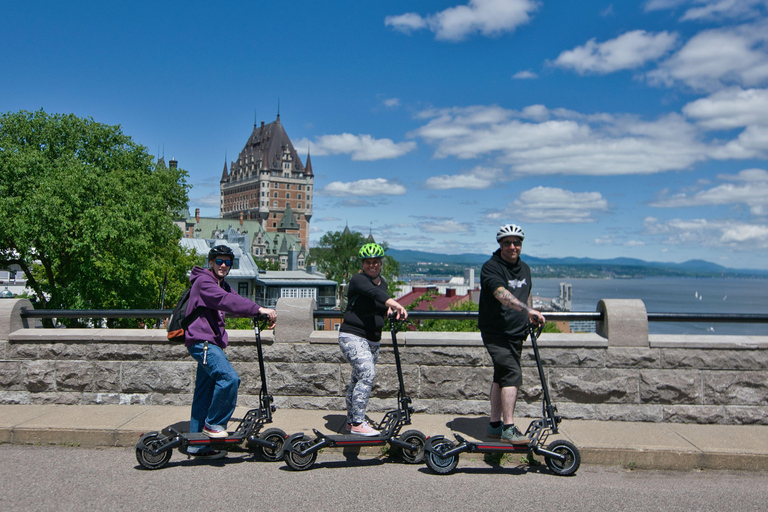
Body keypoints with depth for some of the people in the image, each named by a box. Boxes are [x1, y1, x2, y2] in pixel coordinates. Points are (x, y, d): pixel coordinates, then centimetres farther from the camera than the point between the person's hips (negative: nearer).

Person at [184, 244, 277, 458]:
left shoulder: (221, 285, 21)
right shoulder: (203, 281, -11)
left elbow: (235, 301, 10)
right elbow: (225, 301, -27)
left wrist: (261, 313, -6)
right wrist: (259, 309, -34)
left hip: (211, 343, 10)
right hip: (201, 341, -10)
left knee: (204, 393, 11)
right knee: (229, 377, -26)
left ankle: (198, 445, 17)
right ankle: (213, 424, -10)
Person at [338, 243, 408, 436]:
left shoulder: (383, 282, 11)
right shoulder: (358, 280, -13)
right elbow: (373, 292, -35)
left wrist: (388, 310, 4)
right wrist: (394, 303, -51)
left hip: (373, 340, 7)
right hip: (352, 336, -7)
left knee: (358, 380, 12)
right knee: (367, 374, -21)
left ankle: (351, 421, 24)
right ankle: (357, 424, -16)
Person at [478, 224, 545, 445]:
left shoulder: (524, 268, 10)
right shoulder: (491, 267, -16)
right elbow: (502, 294, -33)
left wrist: (530, 319, 20)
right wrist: (528, 310, -44)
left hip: (516, 333, 8)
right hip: (495, 333, -8)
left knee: (502, 377, 14)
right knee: (512, 374, -20)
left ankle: (495, 425, 22)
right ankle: (508, 429, -19)